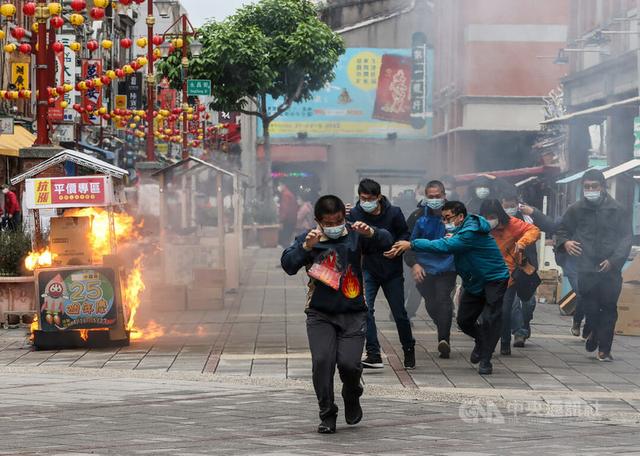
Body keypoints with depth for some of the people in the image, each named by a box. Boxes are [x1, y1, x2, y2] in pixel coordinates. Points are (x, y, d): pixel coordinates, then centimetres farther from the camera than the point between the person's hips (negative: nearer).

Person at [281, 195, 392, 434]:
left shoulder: (355, 235, 2)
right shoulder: (308, 238, 1)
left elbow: (386, 242, -8)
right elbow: (288, 265, -10)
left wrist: (370, 233, -28)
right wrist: (306, 246, -26)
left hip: (353, 313, 0)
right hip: (320, 314, 0)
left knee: (349, 363, -13)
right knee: (322, 361, -13)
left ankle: (352, 398, 21)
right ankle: (327, 415, 2)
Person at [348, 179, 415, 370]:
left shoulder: (393, 213, -10)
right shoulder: (354, 214, -10)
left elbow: (405, 235, 2)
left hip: (392, 270, 0)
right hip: (368, 270, 0)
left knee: (399, 313, 7)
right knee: (365, 310, -16)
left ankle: (409, 350, 31)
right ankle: (373, 356, -13)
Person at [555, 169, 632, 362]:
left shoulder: (618, 210, 3)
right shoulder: (576, 210, 7)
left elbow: (627, 237, 2)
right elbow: (562, 230, 17)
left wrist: (614, 260, -10)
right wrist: (565, 242, -7)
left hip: (611, 269, 0)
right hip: (586, 268, 0)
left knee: (609, 308, 2)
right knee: (589, 307, -4)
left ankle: (604, 349, 10)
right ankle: (593, 332, 26)